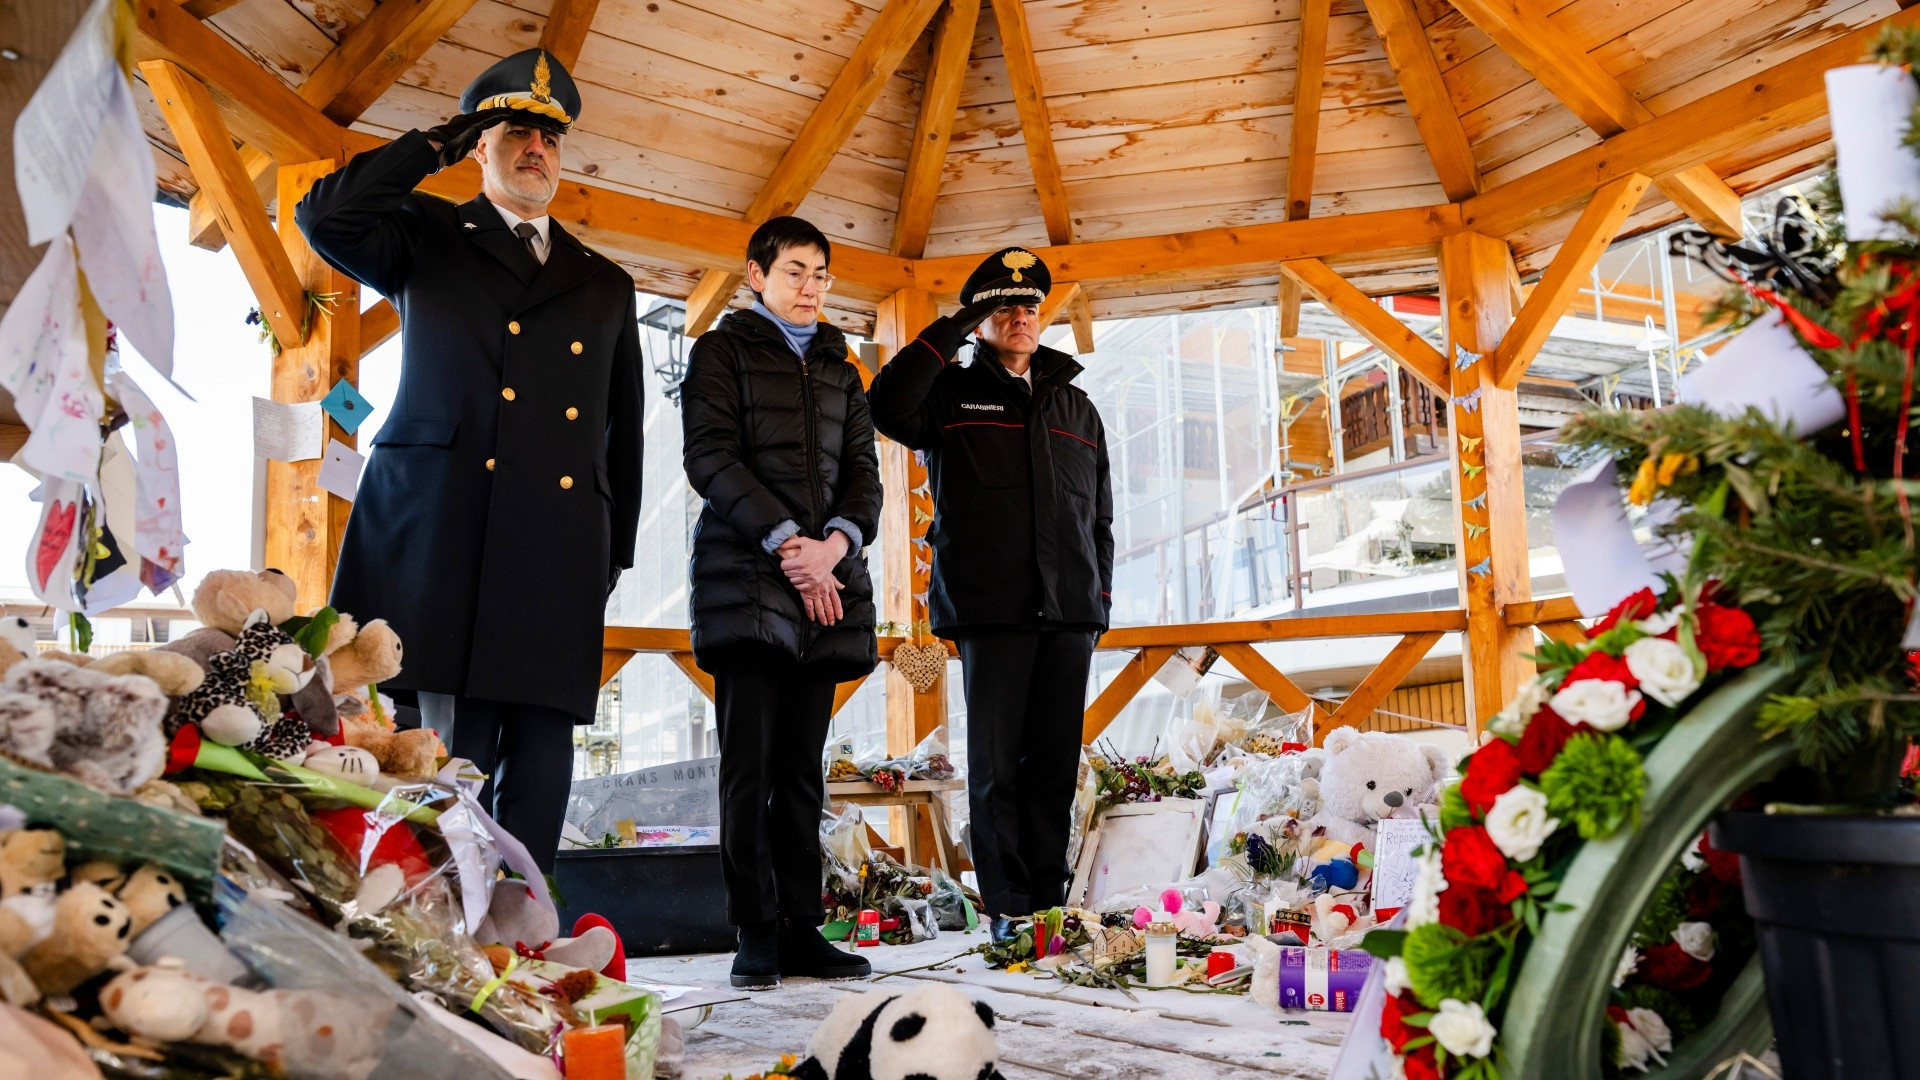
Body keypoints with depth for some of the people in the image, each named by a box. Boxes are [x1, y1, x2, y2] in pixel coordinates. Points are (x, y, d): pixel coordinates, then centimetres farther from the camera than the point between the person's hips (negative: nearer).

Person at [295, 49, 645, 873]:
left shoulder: (604, 284, 23)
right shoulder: (427, 240, 16)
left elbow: (623, 430, 21)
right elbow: (325, 216, -6)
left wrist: (617, 550, 14)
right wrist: (436, 146, 5)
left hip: (559, 549, 3)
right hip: (445, 533, -3)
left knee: (541, 760, 0)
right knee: (456, 753, -8)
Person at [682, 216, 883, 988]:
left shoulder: (840, 370, 23)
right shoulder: (722, 351, 9)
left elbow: (863, 471, 14)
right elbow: (711, 457, -4)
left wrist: (836, 542, -7)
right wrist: (785, 543, -13)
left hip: (827, 583, 5)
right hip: (748, 580, -4)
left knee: (802, 766, 5)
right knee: (750, 764, -5)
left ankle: (802, 931, 8)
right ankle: (756, 934, 1)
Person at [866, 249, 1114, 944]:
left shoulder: (1076, 407, 21)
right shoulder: (953, 392, 9)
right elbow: (889, 407, -13)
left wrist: (1101, 592, 12)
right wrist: (951, 329, -6)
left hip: (1069, 609, 4)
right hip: (990, 607, -3)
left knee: (1056, 759, 5)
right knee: (996, 762, -2)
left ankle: (1049, 900, 14)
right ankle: (1008, 906, 5)